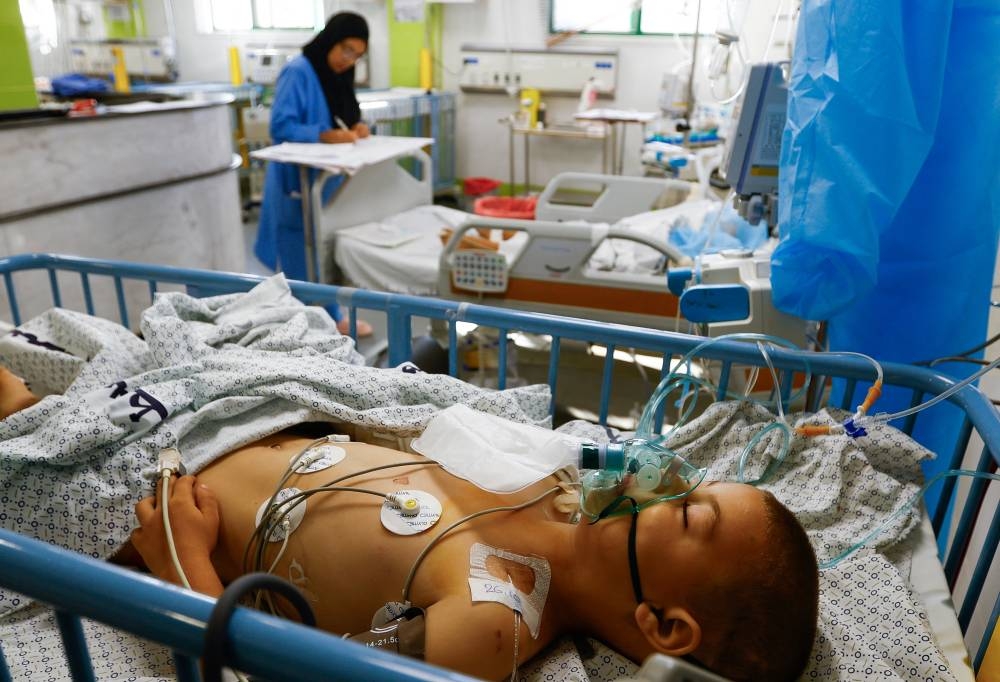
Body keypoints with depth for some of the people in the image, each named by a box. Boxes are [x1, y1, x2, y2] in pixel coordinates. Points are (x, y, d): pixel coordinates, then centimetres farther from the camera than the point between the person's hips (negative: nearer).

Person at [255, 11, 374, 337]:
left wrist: (357, 127, -6)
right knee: (302, 257, -1)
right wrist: (325, 136, -31)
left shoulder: (338, 76, 9)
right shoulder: (297, 72, -16)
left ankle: (331, 318, 28)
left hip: (328, 179, 8)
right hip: (299, 181, -8)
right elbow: (281, 127, -21)